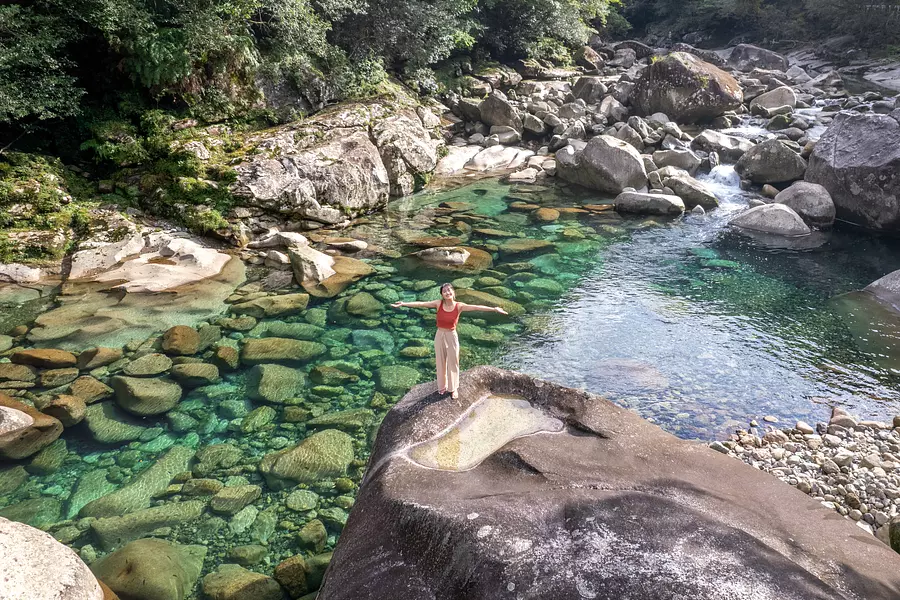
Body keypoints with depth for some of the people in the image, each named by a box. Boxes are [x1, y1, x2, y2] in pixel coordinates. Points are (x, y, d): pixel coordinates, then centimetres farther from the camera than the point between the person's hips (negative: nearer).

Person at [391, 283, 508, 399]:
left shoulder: (459, 306, -12)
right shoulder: (439, 303, -9)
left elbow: (476, 307, -21)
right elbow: (421, 304, -12)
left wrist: (494, 309, -30)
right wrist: (403, 304, -18)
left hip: (452, 336, -1)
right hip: (440, 336, 1)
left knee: (453, 363, 11)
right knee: (441, 363, 14)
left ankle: (454, 388, 29)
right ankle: (442, 386, 33)